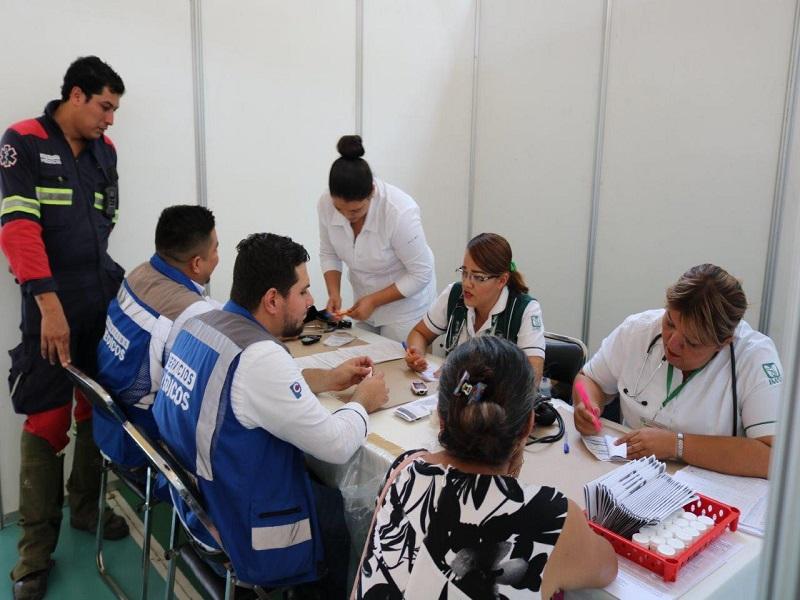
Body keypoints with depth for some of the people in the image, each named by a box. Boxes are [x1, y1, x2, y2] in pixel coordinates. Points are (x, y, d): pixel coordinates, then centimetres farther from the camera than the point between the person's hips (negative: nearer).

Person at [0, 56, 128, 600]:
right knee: (47, 419, -2)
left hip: (106, 299, 6)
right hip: (54, 303, -5)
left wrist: (104, 277, 11)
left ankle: (87, 507, 31)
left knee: (97, 408, 13)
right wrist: (49, 303, -19)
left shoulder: (104, 150, 13)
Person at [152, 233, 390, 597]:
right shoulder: (258, 357, -30)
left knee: (327, 489, 24)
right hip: (242, 536, -8)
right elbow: (337, 446, -25)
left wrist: (330, 379, 9)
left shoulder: (200, 324, -3)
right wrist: (362, 401, -6)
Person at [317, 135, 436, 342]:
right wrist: (334, 293, -13)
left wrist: (374, 301, -21)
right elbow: (329, 254, 1)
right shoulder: (326, 203, -16)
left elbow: (421, 274, -20)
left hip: (404, 303, -4)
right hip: (364, 301, 5)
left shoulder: (399, 212, -30)